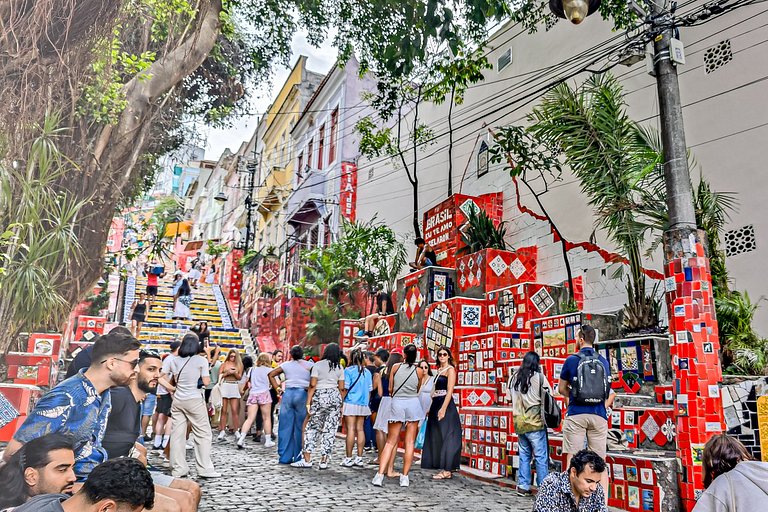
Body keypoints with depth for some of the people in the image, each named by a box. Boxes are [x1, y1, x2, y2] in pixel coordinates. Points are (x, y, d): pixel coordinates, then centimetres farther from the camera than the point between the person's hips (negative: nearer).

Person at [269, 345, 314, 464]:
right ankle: (298, 457, 8)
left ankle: (285, 457, 10)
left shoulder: (286, 365, 9)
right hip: (303, 394, -2)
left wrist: (277, 388, 9)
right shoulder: (310, 365, 2)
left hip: (288, 394, 2)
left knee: (285, 427, 7)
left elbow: (271, 374, 10)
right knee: (300, 427, 5)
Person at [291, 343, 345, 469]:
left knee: (312, 428, 8)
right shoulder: (339, 368, 6)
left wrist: (308, 402, -5)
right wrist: (341, 405, 12)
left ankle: (307, 460, 7)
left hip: (319, 397, -2)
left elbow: (312, 385, -8)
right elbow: (341, 387, 5)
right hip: (335, 397, 2)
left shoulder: (318, 365, -2)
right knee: (330, 430, 6)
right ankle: (324, 461, 9)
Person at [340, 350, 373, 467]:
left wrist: (342, 404, -2)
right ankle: (359, 458, 12)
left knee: (350, 430, -3)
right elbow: (369, 390, 11)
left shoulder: (348, 370, -6)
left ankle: (348, 458, 0)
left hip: (351, 403, -5)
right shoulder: (367, 372, 8)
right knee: (360, 429, 9)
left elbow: (345, 388, -8)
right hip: (363, 404, 5)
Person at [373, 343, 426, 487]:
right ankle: (405, 477, 6)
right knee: (410, 443, 6)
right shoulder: (419, 371, 1)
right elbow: (417, 390, 12)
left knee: (390, 442, 6)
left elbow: (390, 389, 7)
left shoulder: (396, 367, 1)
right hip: (413, 403, 0)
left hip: (397, 403, 0)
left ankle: (380, 475, -3)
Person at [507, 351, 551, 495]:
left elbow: (509, 398, 11)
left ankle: (523, 486, 17)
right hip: (535, 422, -5)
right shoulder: (539, 376, -8)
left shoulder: (514, 378, 6)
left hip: (519, 422, 5)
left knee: (524, 455, 14)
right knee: (541, 456, 2)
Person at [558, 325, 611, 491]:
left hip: (576, 415, -3)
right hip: (599, 415, 3)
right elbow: (609, 392, 17)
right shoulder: (604, 361, 8)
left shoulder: (572, 360, -2)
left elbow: (562, 389, 6)